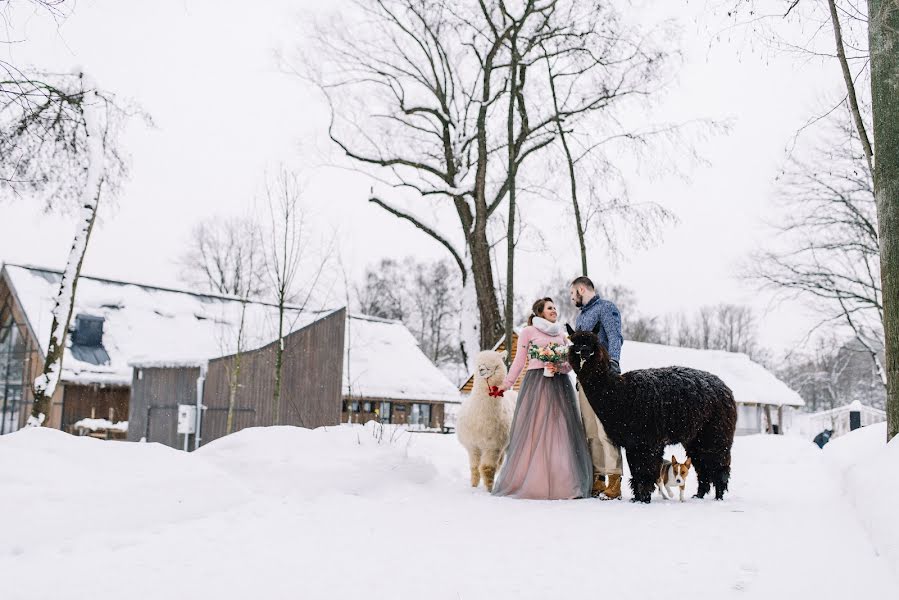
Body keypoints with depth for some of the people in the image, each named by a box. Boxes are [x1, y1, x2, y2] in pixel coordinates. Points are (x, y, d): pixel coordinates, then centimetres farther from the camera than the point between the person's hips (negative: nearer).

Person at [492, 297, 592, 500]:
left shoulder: (561, 334, 19)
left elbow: (569, 363, 16)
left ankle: (562, 483, -2)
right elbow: (519, 361, 7)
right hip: (536, 382, -4)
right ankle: (530, 482, -4)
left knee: (560, 430, -3)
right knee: (534, 430, -7)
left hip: (559, 383, 4)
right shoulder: (528, 331, 7)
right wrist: (506, 384, 3)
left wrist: (560, 367, -5)